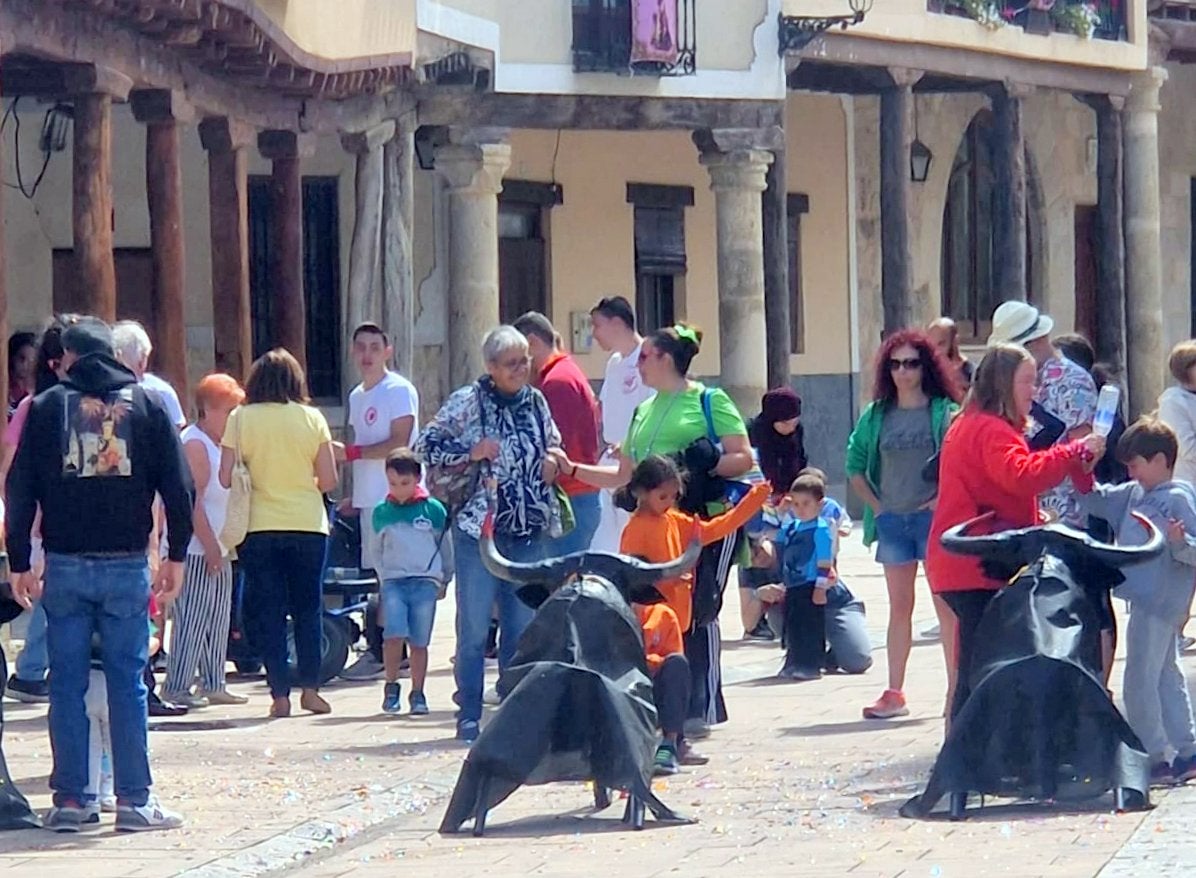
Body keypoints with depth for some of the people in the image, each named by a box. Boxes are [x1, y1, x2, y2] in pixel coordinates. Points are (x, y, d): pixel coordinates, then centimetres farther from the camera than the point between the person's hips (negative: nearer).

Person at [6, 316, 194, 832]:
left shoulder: (46, 407, 3)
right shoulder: (145, 404, 4)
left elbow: (21, 489, 2)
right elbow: (177, 485, 2)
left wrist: (19, 563, 7)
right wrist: (176, 556, 9)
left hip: (65, 566, 0)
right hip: (127, 564, 0)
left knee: (67, 684, 4)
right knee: (127, 683, 3)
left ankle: (68, 800, 3)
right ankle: (134, 800, 1)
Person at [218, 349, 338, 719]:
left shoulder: (240, 418, -3)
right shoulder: (312, 419, -1)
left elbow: (226, 478, -5)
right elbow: (328, 480, -1)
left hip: (259, 526, -1)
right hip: (308, 523, 1)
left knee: (268, 610, 4)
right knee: (308, 607, 12)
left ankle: (280, 694, 1)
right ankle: (310, 687, 7)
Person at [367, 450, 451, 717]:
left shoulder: (433, 510, 2)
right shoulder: (381, 512, 6)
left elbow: (445, 547, 14)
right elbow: (376, 550, 18)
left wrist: (444, 580, 18)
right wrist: (384, 577, 12)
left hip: (425, 582, 0)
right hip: (393, 582, 0)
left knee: (419, 642, 0)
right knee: (394, 635, -16)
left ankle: (418, 694, 11)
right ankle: (391, 687, 0)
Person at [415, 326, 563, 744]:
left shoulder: (535, 402, 10)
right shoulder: (468, 402, -4)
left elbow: (554, 444, 25)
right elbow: (425, 446, -5)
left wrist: (552, 460, 3)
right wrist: (471, 452, -16)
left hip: (529, 532, 4)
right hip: (479, 529, -4)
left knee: (523, 626, 6)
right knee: (474, 627, -2)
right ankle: (469, 717, 4)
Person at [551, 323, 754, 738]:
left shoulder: (710, 401, 2)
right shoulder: (645, 412, 22)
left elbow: (743, 457, -4)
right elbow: (624, 476, 24)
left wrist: (706, 466, -20)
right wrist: (573, 469, 16)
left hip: (709, 520, -7)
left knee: (697, 612, -9)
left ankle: (703, 708, -6)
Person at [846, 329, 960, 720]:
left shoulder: (945, 412, -3)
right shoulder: (875, 415, 8)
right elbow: (855, 464, 15)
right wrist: (875, 505, 6)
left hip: (934, 517, -4)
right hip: (892, 521, 4)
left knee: (946, 606, -3)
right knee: (899, 608, 9)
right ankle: (894, 693, 10)